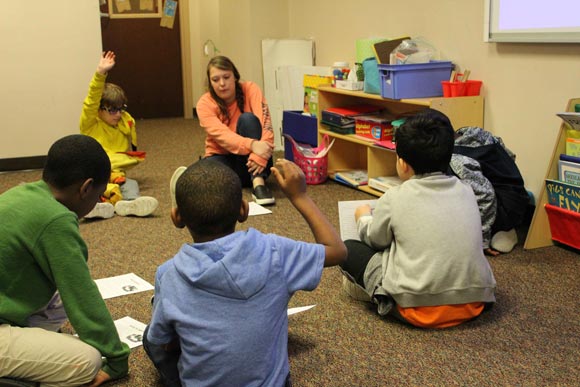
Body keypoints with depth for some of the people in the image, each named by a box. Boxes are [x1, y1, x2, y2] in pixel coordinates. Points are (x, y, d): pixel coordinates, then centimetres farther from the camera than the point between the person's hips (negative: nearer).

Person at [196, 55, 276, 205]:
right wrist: (252, 144, -44)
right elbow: (222, 136, -25)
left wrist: (260, 155, -41)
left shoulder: (250, 89, -8)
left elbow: (265, 123, -22)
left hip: (250, 160, 2)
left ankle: (258, 183, -36)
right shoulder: (205, 104, -10)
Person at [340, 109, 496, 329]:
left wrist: (364, 218, 34)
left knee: (350, 249, 9)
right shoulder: (466, 192, 7)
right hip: (474, 306, 5)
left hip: (421, 310, -5)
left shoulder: (395, 199, -5)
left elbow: (374, 240, 12)